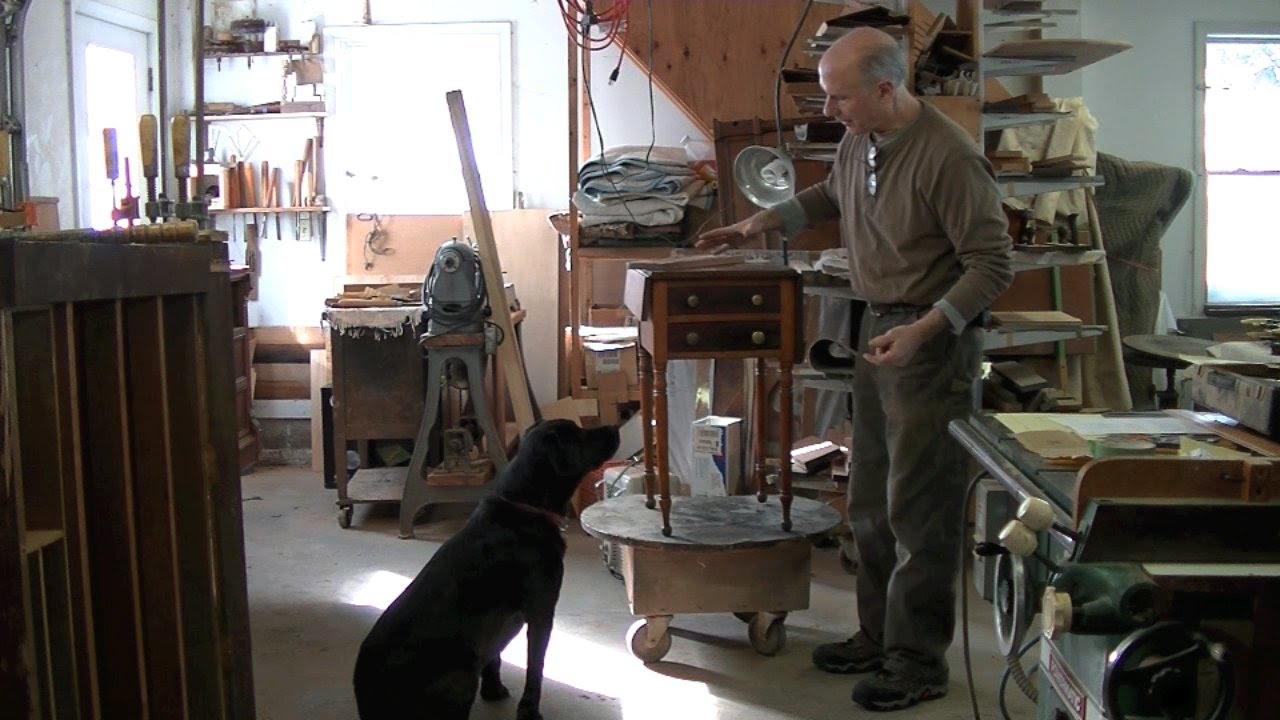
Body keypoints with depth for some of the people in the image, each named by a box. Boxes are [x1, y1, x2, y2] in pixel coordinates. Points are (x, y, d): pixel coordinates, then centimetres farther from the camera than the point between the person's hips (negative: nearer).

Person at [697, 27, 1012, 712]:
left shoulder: (949, 155, -20)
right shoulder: (858, 141, 5)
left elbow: (992, 263, -17)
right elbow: (830, 195, 27)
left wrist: (923, 330, -27)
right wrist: (756, 224, 20)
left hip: (932, 341, -9)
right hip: (878, 329, 9)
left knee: (918, 512, -2)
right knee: (870, 503, 16)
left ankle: (917, 663, 12)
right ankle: (877, 636, 30)